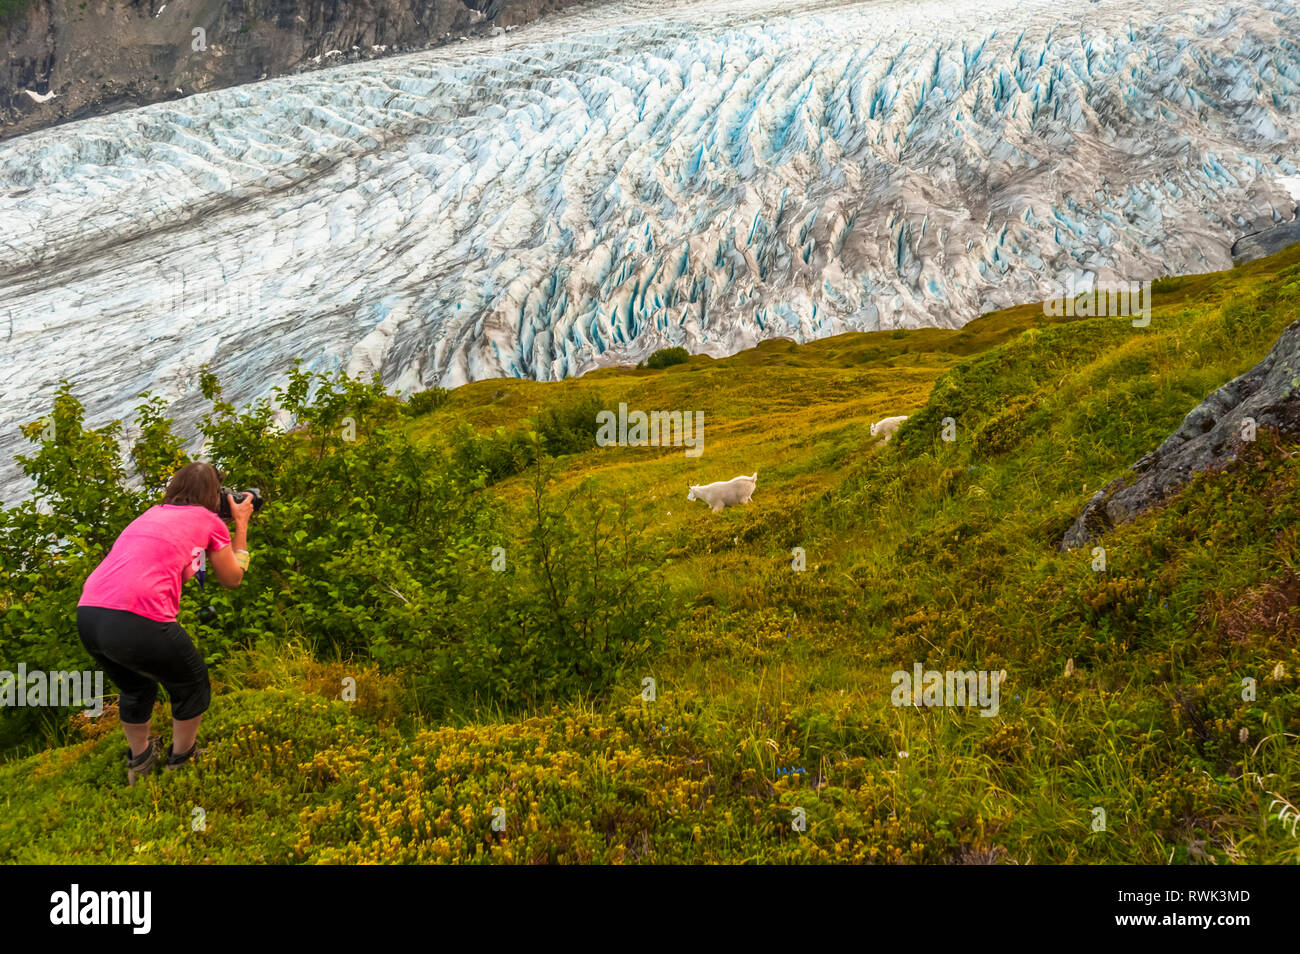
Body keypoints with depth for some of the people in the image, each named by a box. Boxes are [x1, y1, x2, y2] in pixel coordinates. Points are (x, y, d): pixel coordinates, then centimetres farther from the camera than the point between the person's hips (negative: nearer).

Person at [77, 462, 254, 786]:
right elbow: (232, 579, 23)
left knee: (135, 687, 34)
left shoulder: (152, 513, 26)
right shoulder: (208, 520, 10)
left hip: (87, 613, 7)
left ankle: (139, 759, 50)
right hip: (138, 622, -6)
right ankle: (182, 762, 37)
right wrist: (241, 525, 32)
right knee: (191, 686, 22)